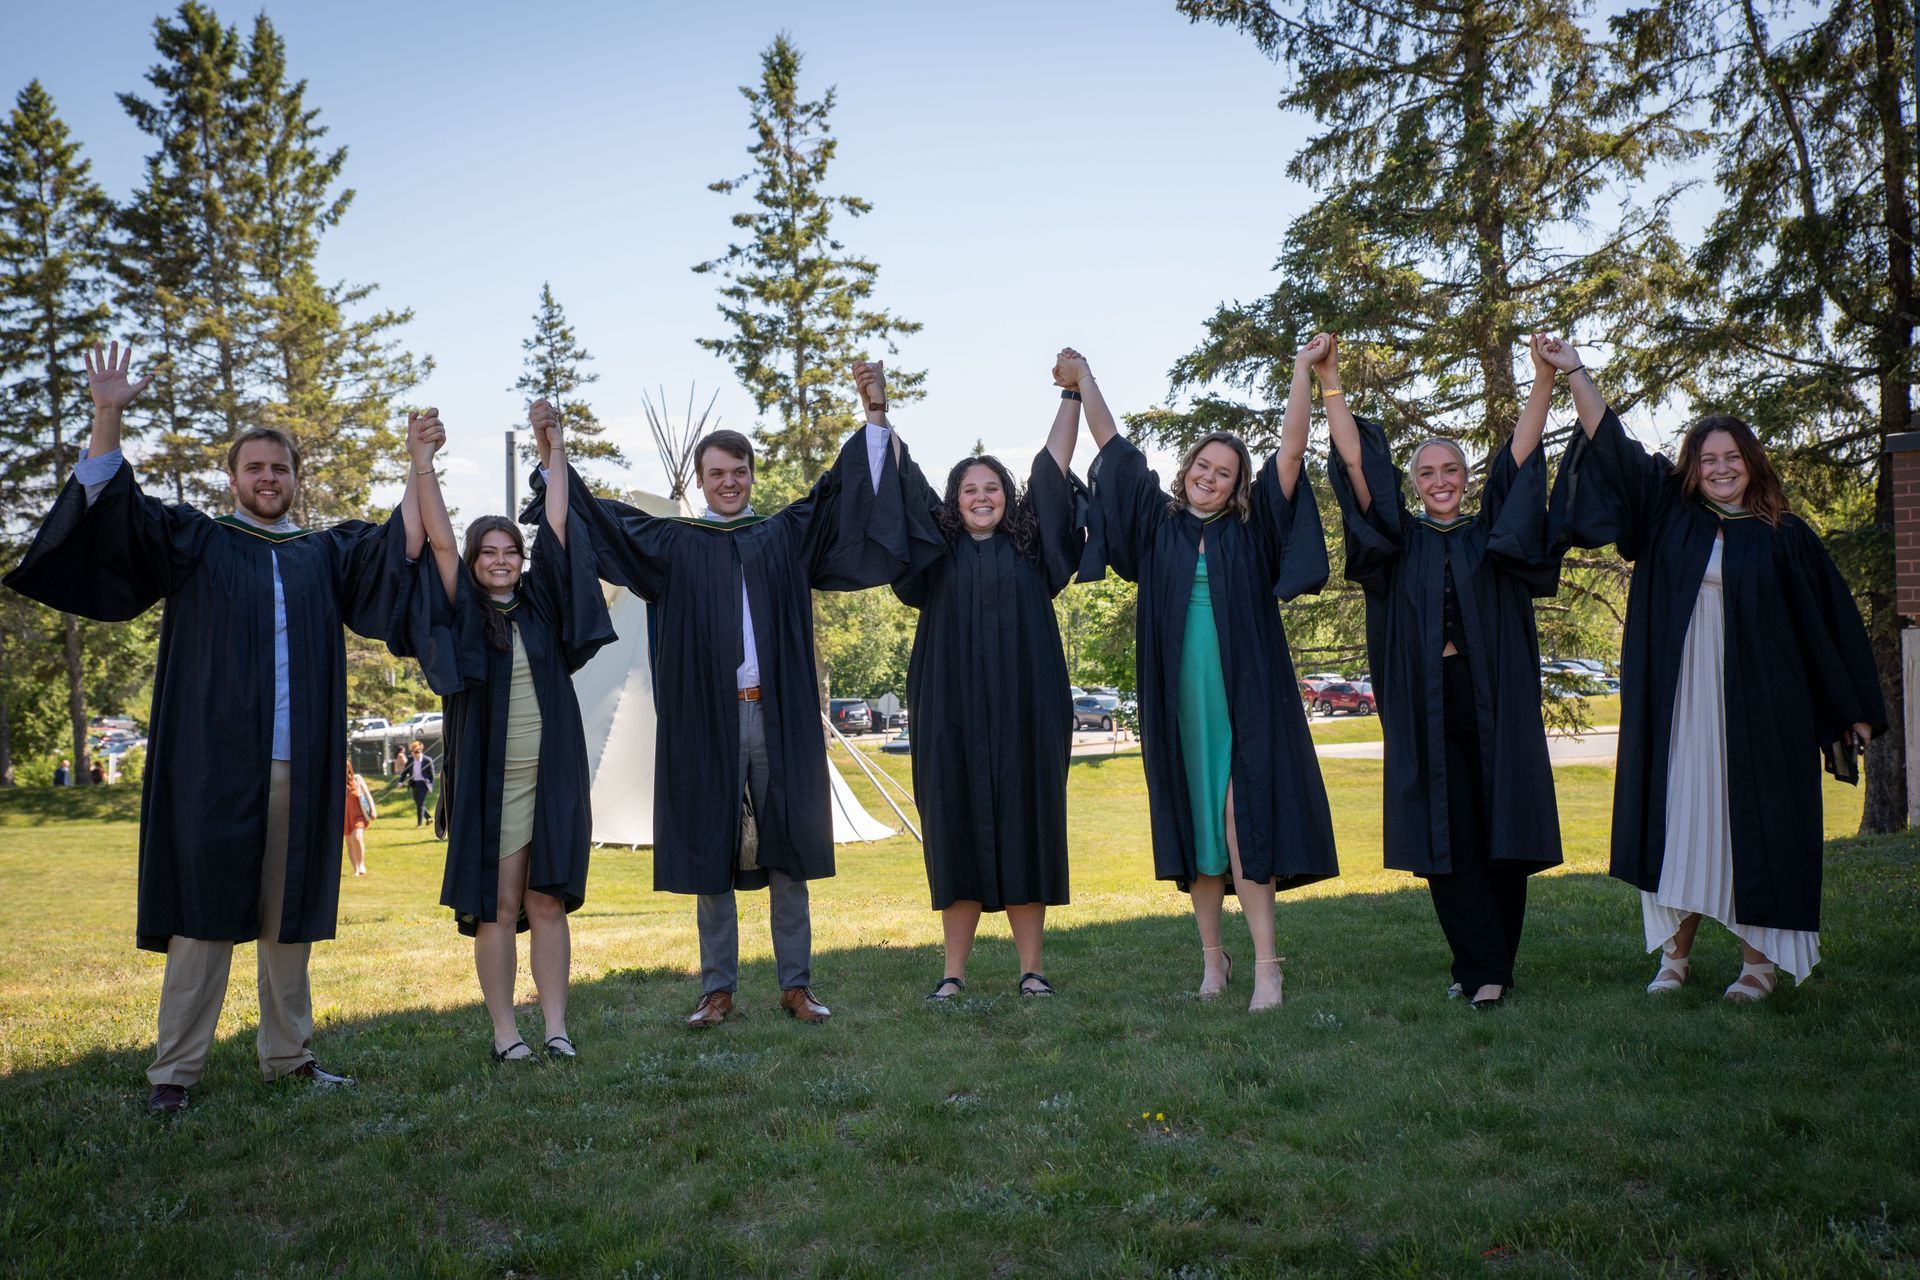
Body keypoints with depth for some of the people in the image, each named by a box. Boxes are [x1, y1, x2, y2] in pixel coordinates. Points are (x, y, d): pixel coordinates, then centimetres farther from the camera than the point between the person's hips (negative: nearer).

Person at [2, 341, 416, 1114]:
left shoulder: (328, 554, 15)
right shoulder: (193, 543, 9)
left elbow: (404, 543, 8)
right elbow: (108, 506, -2)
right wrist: (108, 416, -15)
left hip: (300, 768, 3)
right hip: (213, 763, -3)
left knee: (289, 915, 9)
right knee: (204, 912, -1)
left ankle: (288, 1055, 18)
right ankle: (175, 1070, 5)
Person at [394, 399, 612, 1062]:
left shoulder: (542, 604, 10)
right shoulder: (463, 614, 4)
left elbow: (555, 528, 8)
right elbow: (439, 542, -4)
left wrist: (553, 451, 9)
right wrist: (422, 463, -5)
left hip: (553, 775, 2)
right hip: (489, 779, -2)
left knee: (548, 903, 4)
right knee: (496, 908, 1)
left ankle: (556, 1028, 8)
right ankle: (504, 1031, 9)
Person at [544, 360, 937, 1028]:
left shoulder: (787, 535, 11)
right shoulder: (674, 545, 10)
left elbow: (846, 496, 6)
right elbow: (599, 520, 7)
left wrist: (876, 417, -3)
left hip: (780, 719, 1)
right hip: (706, 720, 0)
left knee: (786, 854, 5)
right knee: (710, 858, 5)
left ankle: (796, 984, 14)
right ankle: (718, 990, 15)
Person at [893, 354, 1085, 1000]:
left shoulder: (1028, 545, 11)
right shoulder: (939, 549, 11)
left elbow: (1054, 464, 8)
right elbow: (902, 480, 11)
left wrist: (1071, 394, 4)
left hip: (1022, 711, 0)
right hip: (952, 713, 0)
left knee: (1025, 828, 3)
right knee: (957, 831, 2)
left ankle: (1031, 966, 10)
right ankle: (954, 971, 9)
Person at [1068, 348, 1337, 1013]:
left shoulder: (1250, 528, 8)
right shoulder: (1157, 522, 11)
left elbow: (1289, 454, -1)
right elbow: (1114, 448, 13)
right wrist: (1083, 379, 14)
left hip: (1244, 698, -2)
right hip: (1177, 701, 2)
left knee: (1242, 820, -8)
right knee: (1192, 826, 5)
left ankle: (1265, 964, -7)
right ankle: (1213, 956, 14)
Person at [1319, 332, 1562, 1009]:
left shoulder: (1492, 537, 11)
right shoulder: (1400, 540, 9)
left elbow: (1521, 452, 1)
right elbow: (1355, 463, 0)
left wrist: (1545, 379, -10)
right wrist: (1329, 382, -9)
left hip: (1494, 703, 1)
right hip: (1425, 707, 0)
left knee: (1500, 832, 2)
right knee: (1448, 838, -1)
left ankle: (1488, 967, 13)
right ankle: (1483, 967, 6)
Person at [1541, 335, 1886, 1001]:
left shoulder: (1785, 536, 4)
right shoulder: (1670, 514, 8)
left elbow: (1830, 620, 7)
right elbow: (1611, 444, 6)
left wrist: (1857, 709, 7)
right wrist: (1575, 372, 0)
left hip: (1757, 703, -1)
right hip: (1678, 701, 2)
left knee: (1752, 821, 1)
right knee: (1679, 813, 4)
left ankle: (1758, 957, 11)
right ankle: (1676, 951, 12)